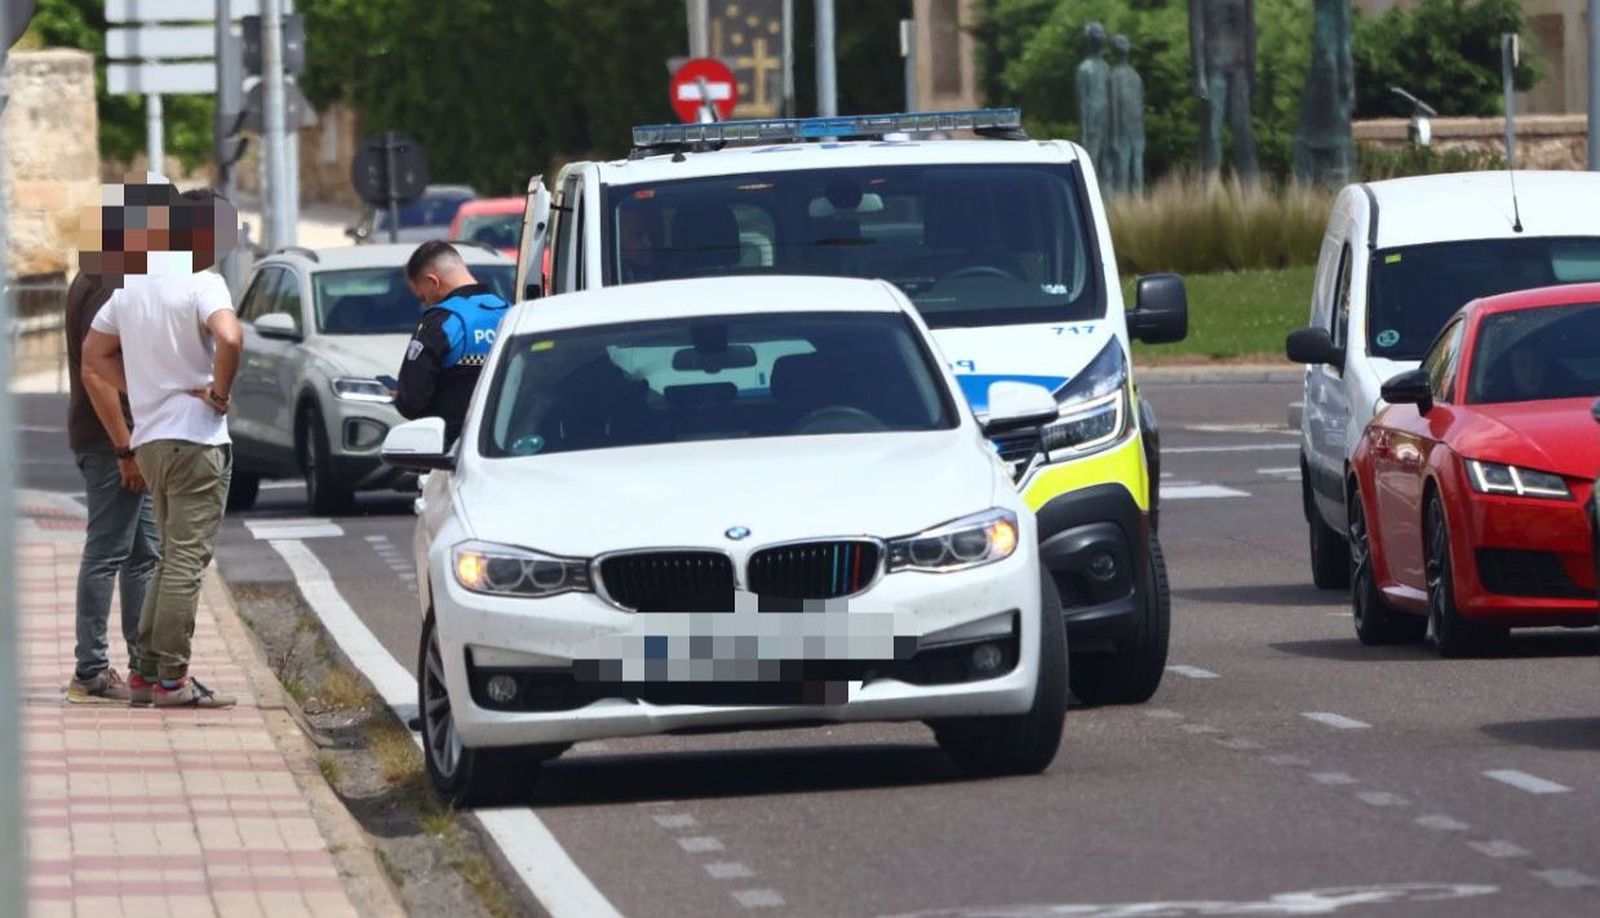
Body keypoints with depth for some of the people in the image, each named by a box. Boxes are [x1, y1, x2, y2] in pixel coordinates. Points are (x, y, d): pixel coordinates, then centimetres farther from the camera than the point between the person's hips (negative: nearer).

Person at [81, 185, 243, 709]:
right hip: (195, 436, -8)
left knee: (171, 557, 18)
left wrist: (123, 443, 18)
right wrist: (219, 392, -13)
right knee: (187, 558, -5)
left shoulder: (131, 286, 12)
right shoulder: (200, 282, -12)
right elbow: (229, 338, -32)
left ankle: (146, 673, 17)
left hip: (150, 440, 8)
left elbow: (94, 363, 17)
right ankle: (172, 680, -6)